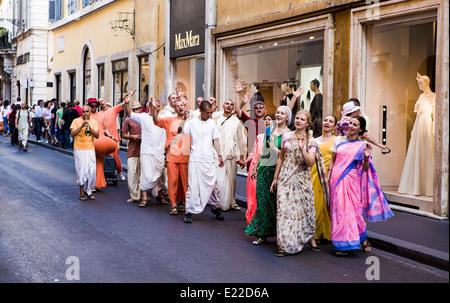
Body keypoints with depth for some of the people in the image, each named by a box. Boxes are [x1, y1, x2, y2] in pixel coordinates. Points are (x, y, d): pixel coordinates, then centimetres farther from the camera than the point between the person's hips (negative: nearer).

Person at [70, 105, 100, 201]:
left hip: (91, 149, 3)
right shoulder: (76, 121, 2)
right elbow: (72, 134, -9)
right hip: (79, 149, -3)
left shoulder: (94, 122, 11)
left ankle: (88, 191, 15)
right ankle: (82, 192, 5)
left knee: (92, 171, 0)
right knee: (82, 171, -6)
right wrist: (81, 126, -17)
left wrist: (89, 127, -14)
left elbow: (97, 135, -1)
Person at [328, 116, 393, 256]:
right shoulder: (339, 140, 9)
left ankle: (363, 239, 17)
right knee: (338, 210, 1)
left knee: (353, 209, -6)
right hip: (337, 180, 2)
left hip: (352, 180, -2)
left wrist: (366, 158, -17)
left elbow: (365, 169, 1)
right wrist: (327, 177, 9)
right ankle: (342, 245, 10)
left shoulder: (362, 145, 2)